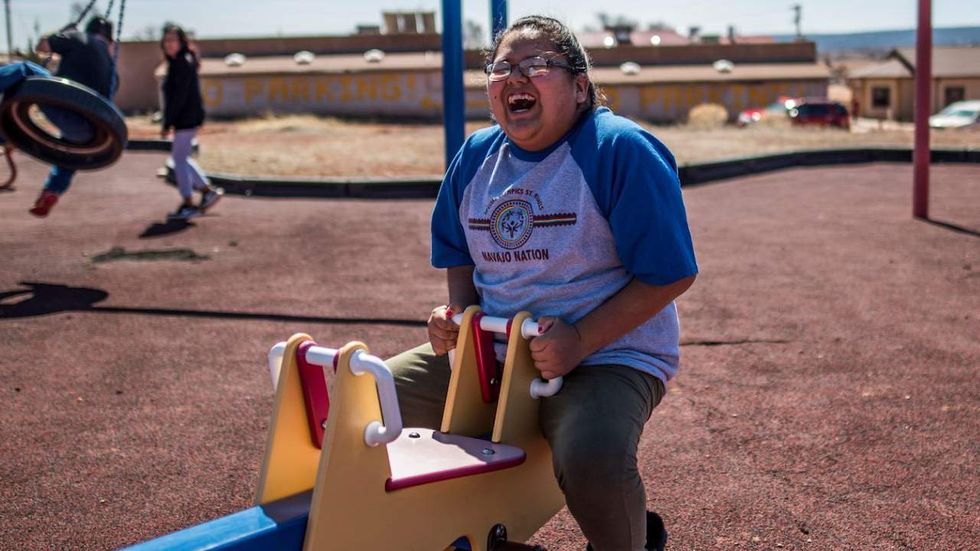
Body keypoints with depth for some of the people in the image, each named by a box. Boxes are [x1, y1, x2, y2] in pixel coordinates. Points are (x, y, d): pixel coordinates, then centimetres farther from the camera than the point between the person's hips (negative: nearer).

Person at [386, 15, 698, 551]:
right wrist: (456, 314, -2)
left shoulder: (622, 150, -13)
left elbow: (670, 274, -15)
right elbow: (460, 256, 20)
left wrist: (581, 340, -23)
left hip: (609, 356, -6)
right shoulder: (475, 156, 7)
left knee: (590, 458, -37)